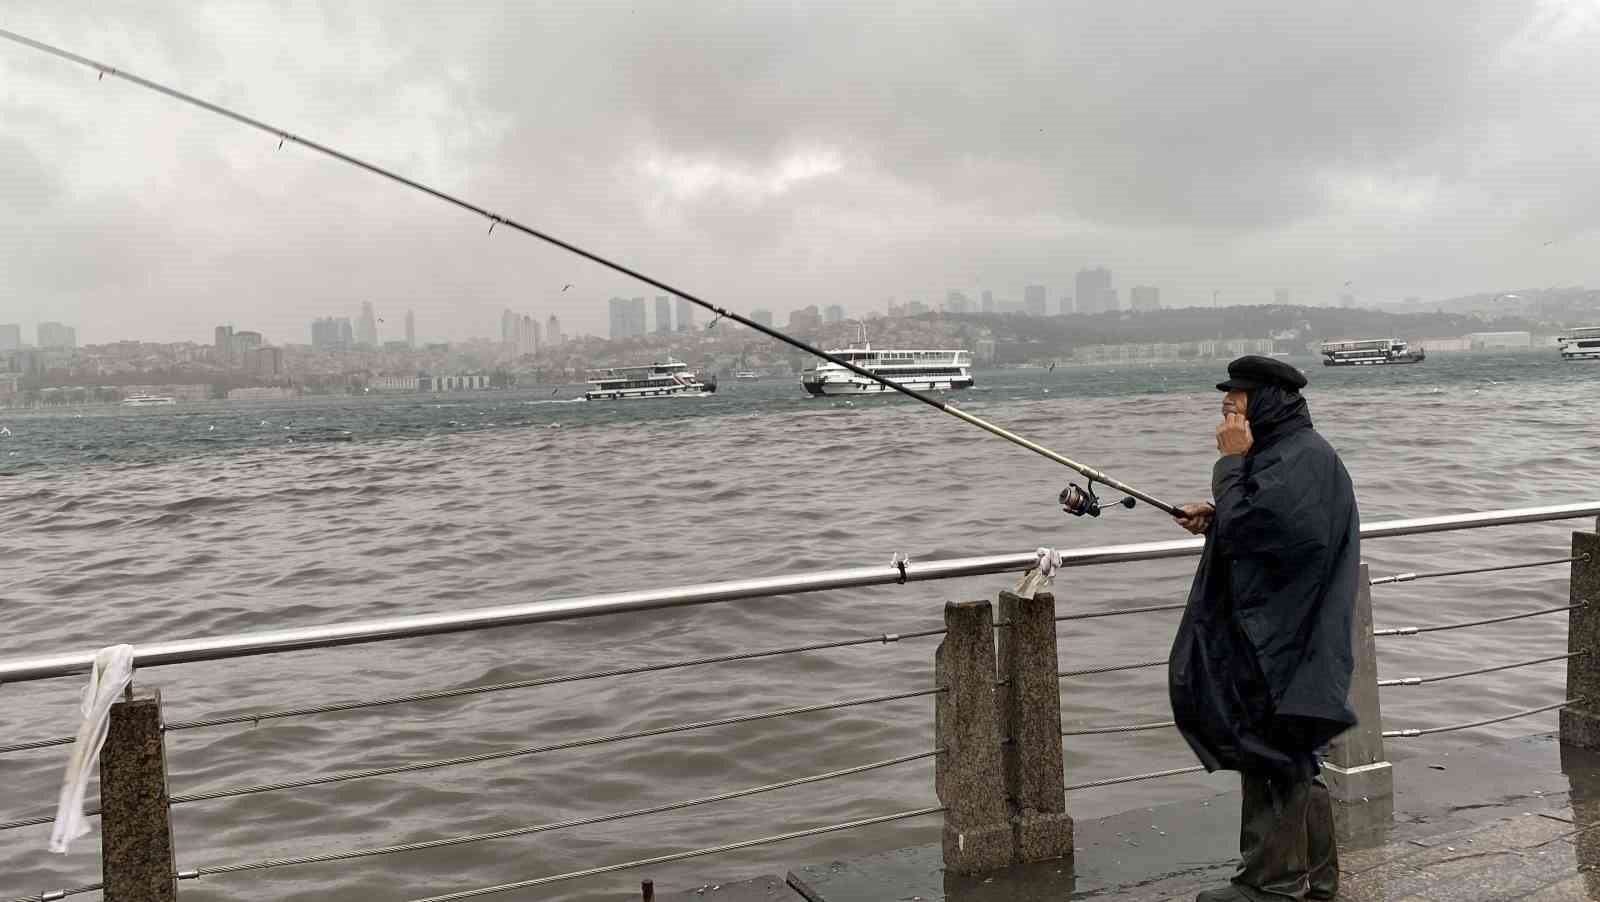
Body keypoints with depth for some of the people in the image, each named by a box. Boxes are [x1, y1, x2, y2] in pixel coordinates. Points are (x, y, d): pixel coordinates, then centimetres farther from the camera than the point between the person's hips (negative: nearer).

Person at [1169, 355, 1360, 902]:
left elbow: (1242, 528, -24)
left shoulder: (1299, 458, -18)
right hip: (1274, 632, 11)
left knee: (1267, 756, 0)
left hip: (1276, 639, -11)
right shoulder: (1287, 450, 14)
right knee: (1288, 758, 18)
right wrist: (1215, 518, 8)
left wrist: (1231, 460, -15)